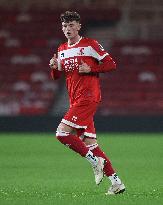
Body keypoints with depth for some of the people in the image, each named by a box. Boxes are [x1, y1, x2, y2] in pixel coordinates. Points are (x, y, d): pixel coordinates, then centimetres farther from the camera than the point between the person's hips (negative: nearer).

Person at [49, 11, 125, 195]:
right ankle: (116, 182, 5)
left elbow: (111, 64, -4)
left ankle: (95, 160, -9)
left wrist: (90, 68, -16)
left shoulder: (90, 44, -3)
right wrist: (55, 67, 1)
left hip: (88, 97, -8)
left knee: (62, 133, -18)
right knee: (88, 143, 3)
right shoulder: (62, 50, 17)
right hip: (75, 101, 8)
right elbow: (56, 76, 23)